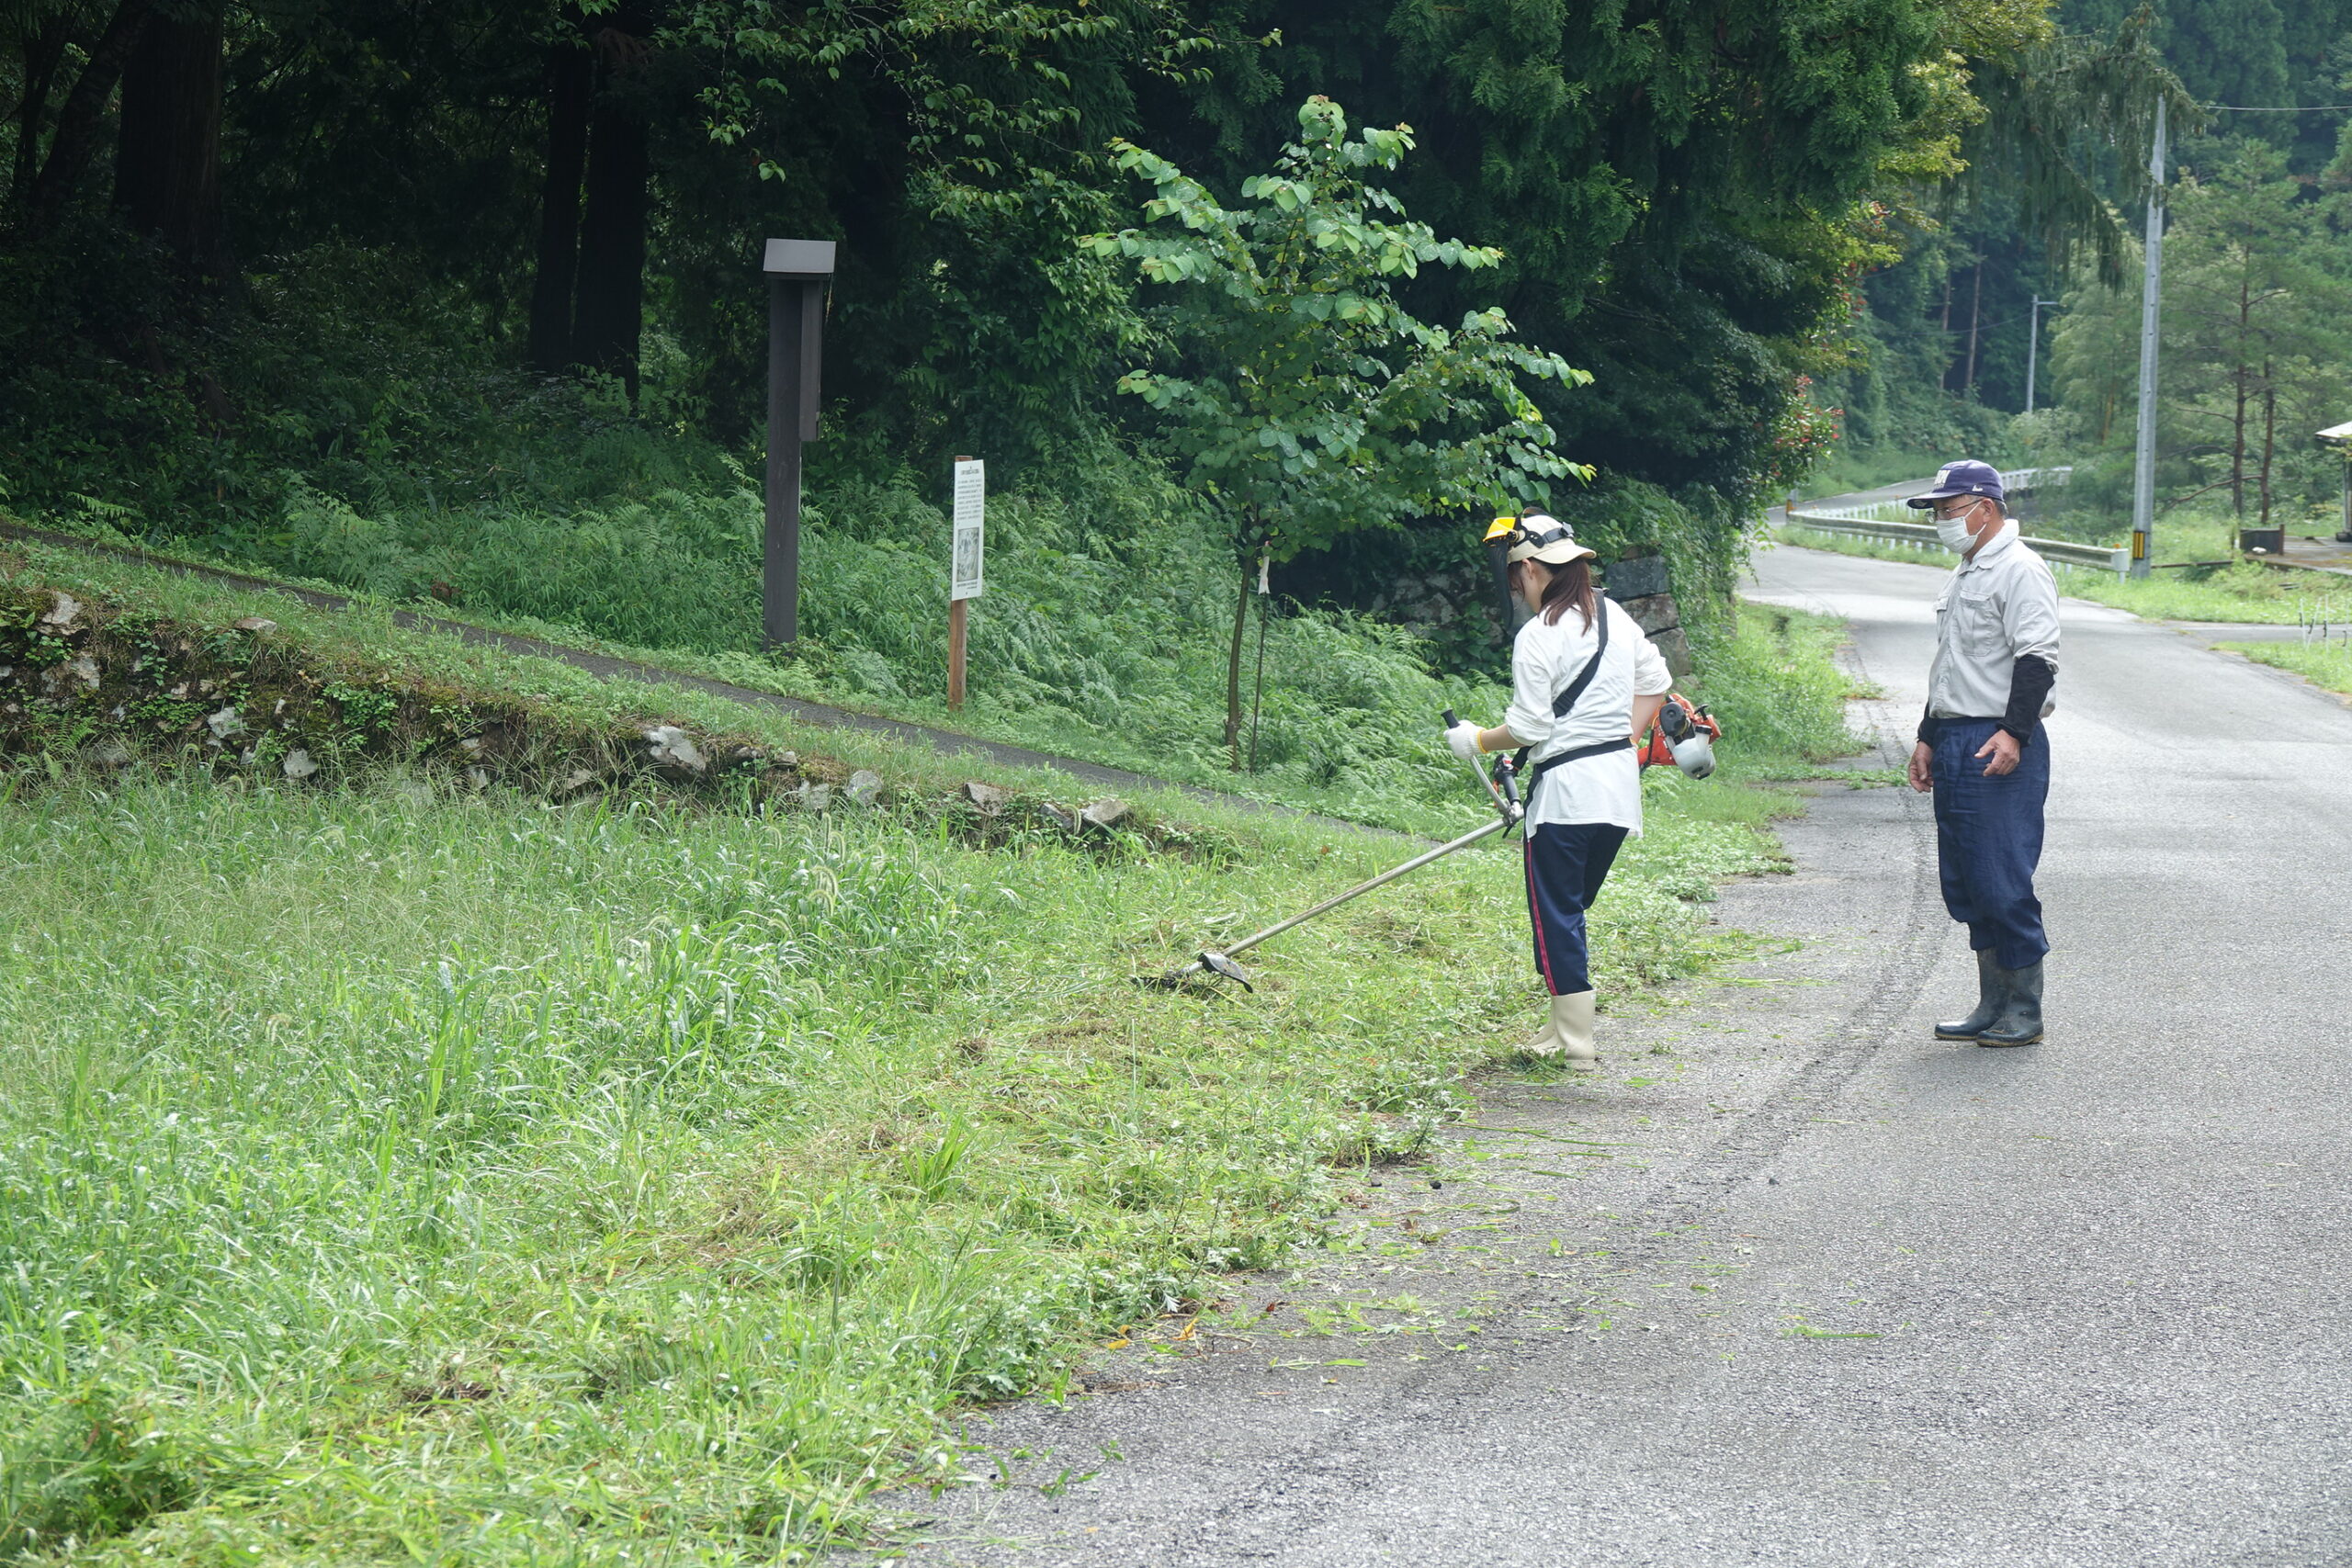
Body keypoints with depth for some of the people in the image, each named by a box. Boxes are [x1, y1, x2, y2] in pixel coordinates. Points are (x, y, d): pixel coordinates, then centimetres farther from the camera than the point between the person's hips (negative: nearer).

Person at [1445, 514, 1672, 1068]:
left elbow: (1528, 728, -14)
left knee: (1555, 916, 0)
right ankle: (1566, 1025, 20)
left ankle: (1576, 1046, 0)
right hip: (1619, 787, 8)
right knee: (1570, 909, 18)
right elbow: (1655, 682, 21)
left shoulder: (1538, 636, -14)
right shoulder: (1616, 617, 10)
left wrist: (1475, 741, 2)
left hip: (1565, 791, -8)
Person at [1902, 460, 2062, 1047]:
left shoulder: (2019, 570, -10)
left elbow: (2037, 660, -18)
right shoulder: (1964, 575, 21)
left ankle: (2023, 1013, -3)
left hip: (2000, 752, -10)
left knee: (2003, 883, -9)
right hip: (1955, 749, 10)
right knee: (1964, 884, 10)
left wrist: (2013, 733, -27)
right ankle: (1992, 1006, 16)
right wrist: (1928, 738, 28)